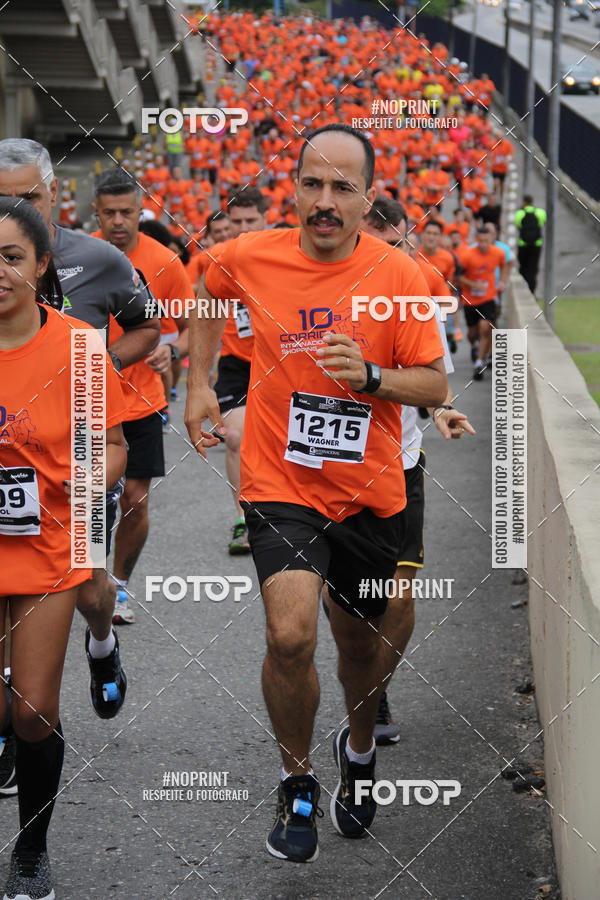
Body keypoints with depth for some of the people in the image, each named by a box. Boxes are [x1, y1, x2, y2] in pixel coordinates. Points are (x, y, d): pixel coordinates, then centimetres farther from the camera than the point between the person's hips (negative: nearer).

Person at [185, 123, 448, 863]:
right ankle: (296, 782, 2)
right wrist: (199, 381, 14)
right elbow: (210, 293, 19)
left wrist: (370, 375, -24)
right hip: (281, 487, -1)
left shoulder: (397, 274, -9)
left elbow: (435, 386, -6)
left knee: (360, 639, 17)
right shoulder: (251, 257, -6)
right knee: (290, 634, -22)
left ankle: (359, 750, 49)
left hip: (369, 493, 1)